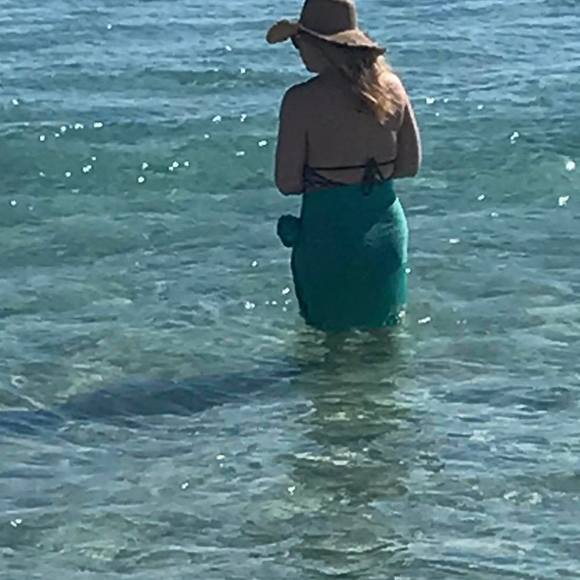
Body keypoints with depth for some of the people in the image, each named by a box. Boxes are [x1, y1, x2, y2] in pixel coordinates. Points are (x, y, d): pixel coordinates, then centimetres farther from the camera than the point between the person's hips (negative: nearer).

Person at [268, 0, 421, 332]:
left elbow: (287, 183, -12)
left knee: (329, 333, 14)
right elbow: (411, 164, 6)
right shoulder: (391, 87, -1)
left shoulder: (302, 100, -15)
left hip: (327, 230, -4)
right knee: (385, 329, 21)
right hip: (387, 226, 4)